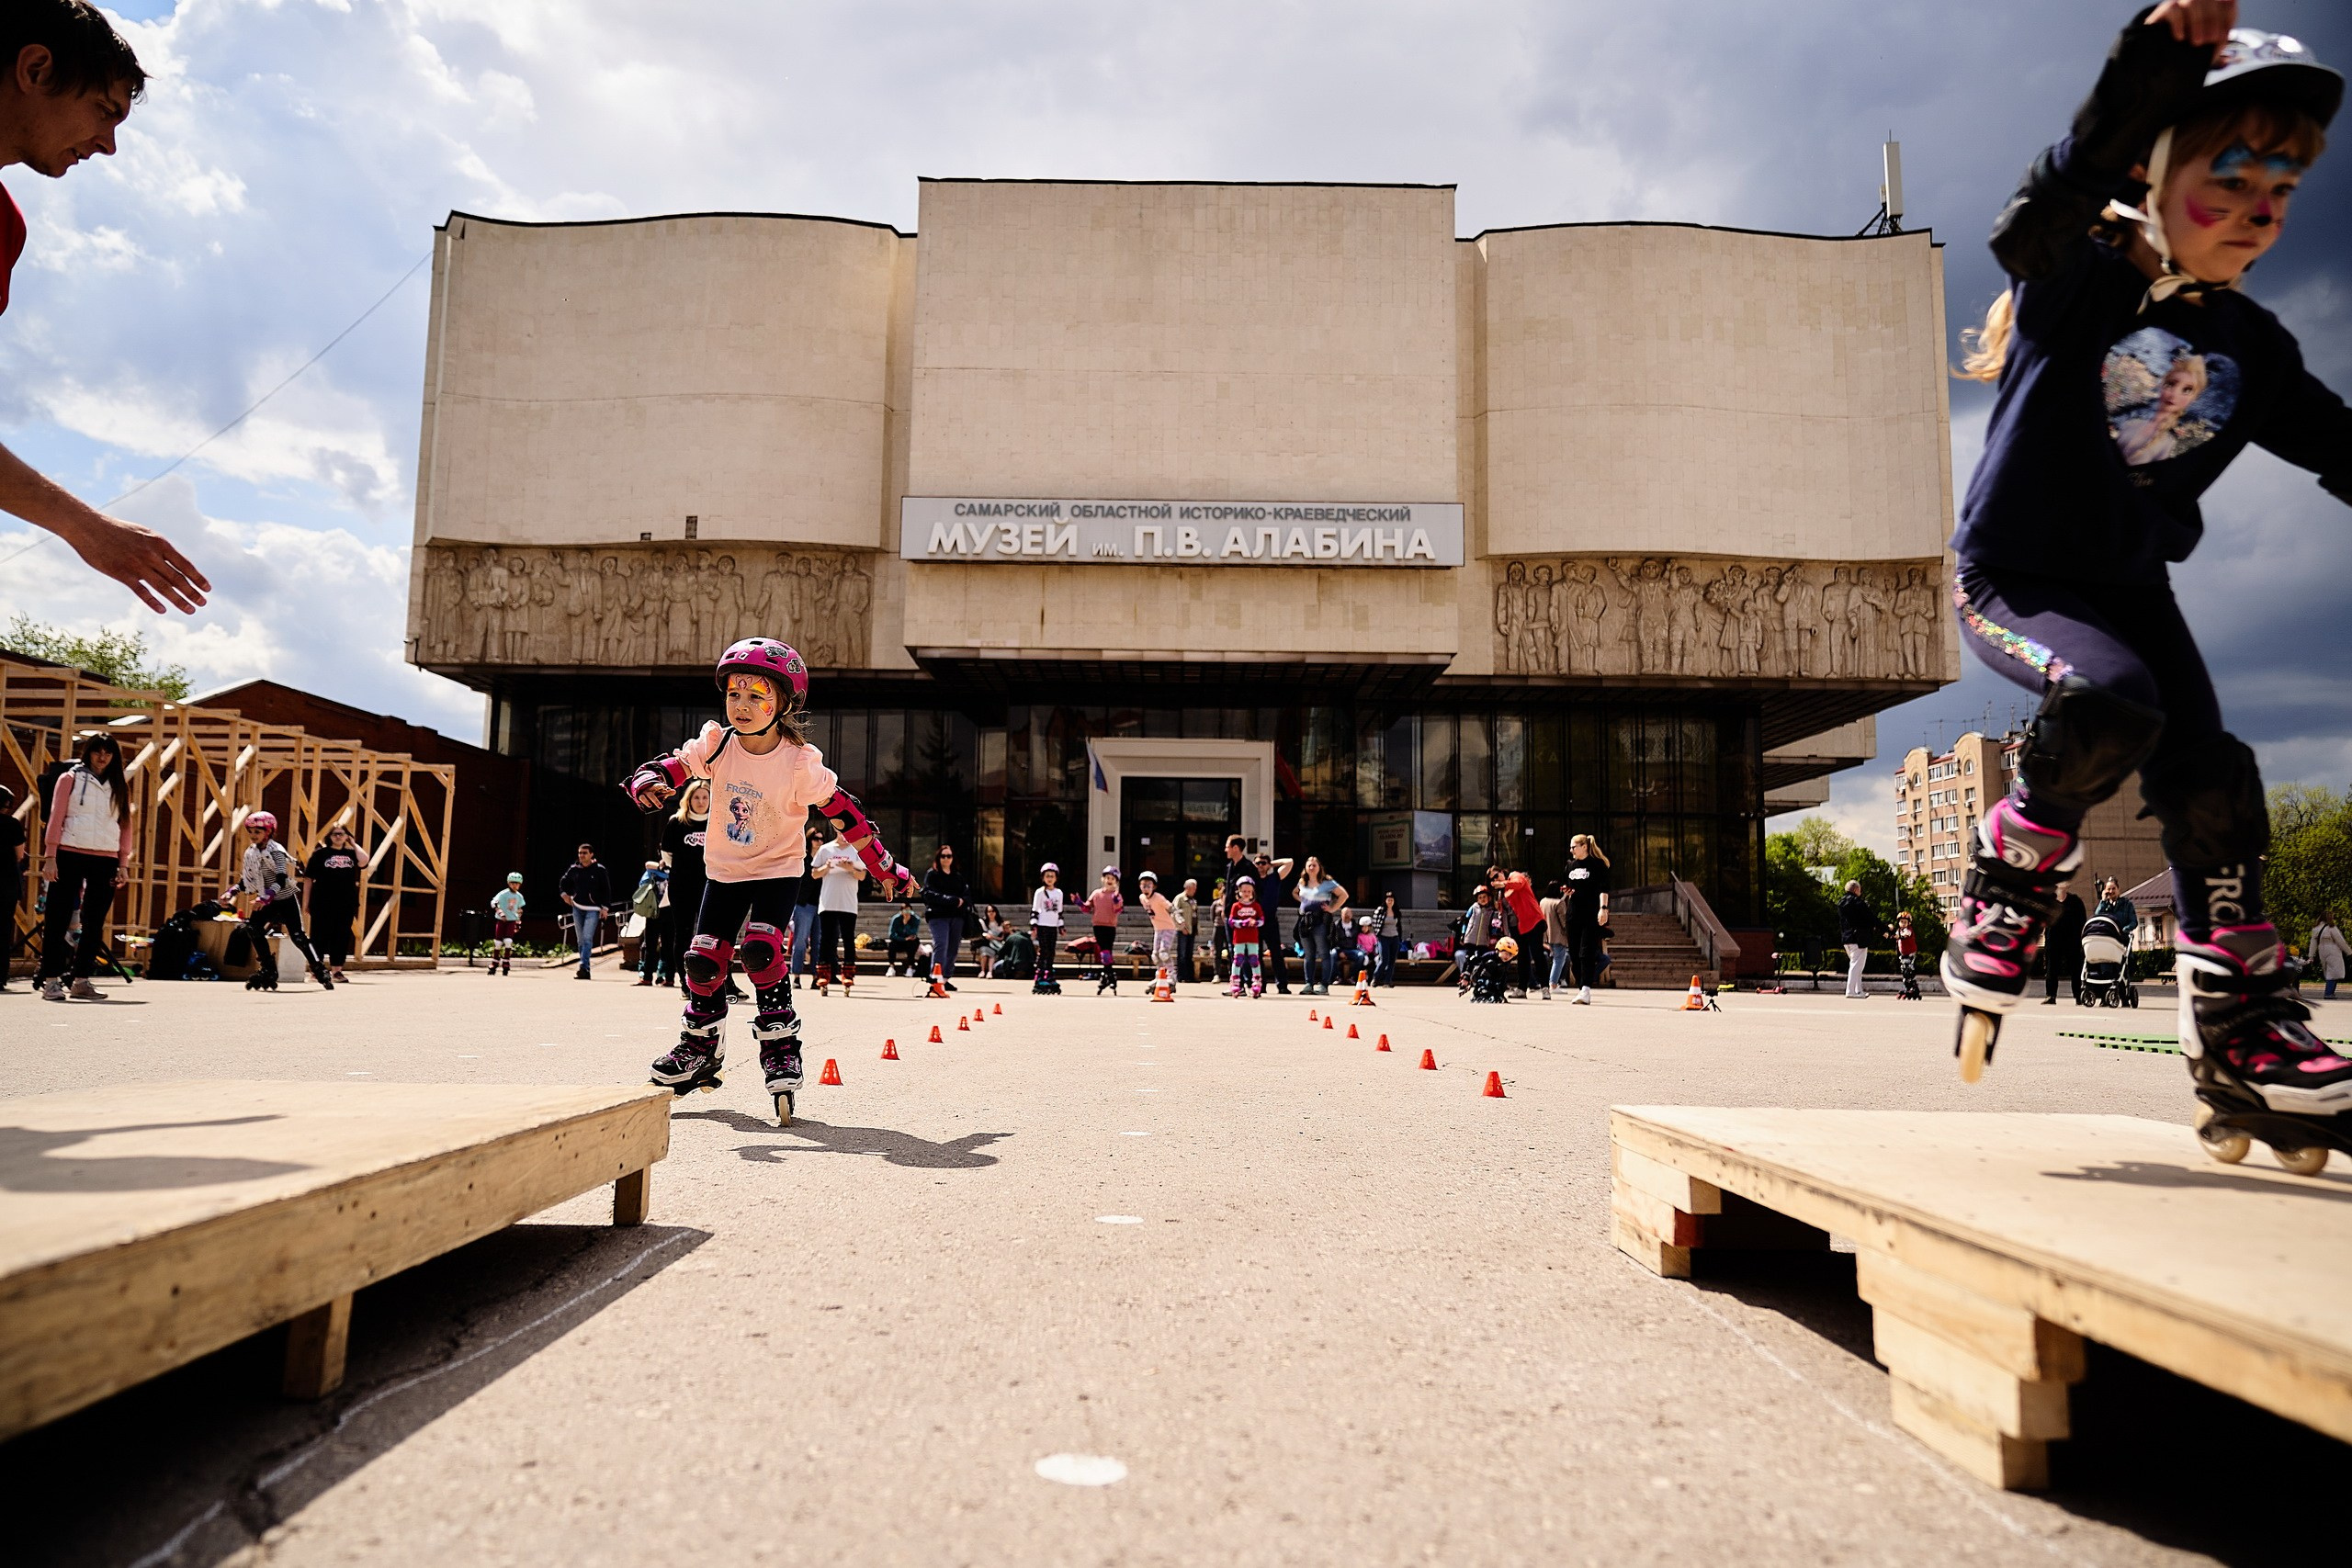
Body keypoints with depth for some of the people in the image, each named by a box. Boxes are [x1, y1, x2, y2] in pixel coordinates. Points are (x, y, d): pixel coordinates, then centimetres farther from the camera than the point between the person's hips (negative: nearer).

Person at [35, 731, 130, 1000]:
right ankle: (51, 980, 1)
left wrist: (123, 863, 5)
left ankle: (82, 979, 9)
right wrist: (50, 857, -6)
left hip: (105, 861, 3)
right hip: (69, 856, -3)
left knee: (95, 923, 4)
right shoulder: (70, 778, 6)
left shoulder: (119, 786, 14)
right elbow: (56, 818, 1)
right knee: (58, 919, -2)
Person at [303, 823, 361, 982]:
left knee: (341, 937, 5)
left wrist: (354, 844, -3)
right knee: (320, 935, 2)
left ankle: (337, 970, 12)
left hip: (346, 904, 3)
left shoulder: (351, 853, 9)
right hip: (323, 904, -2)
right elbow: (308, 878, 1)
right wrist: (306, 902, -4)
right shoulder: (321, 853, 2)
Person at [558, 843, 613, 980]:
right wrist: (564, 894, 9)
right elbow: (563, 883, 25)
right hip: (577, 908, 5)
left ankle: (583, 968, -21)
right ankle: (585, 970, 14)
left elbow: (606, 889, -2)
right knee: (581, 939, 8)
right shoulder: (573, 869, 6)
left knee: (587, 938, -15)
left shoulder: (599, 870, -5)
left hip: (593, 909, -5)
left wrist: (605, 907, -6)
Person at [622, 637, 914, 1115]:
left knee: (761, 948, -24)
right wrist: (647, 783, -34)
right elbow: (674, 765, -7)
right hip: (724, 869, 4)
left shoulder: (800, 762, -20)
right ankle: (702, 1047, 22)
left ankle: (781, 1048, -10)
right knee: (704, 957, 0)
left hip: (777, 869, -4)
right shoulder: (716, 744, -11)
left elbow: (844, 813, -13)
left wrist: (885, 869, -9)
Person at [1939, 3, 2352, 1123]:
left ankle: (2234, 1026, 9)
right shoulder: (2078, 278, -10)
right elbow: (2064, 192, -30)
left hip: (2132, 585, 6)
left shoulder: (2252, 346, 7)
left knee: (2210, 777, -4)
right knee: (2113, 703, -33)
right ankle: (2011, 875, -6)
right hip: (2012, 576, -6)